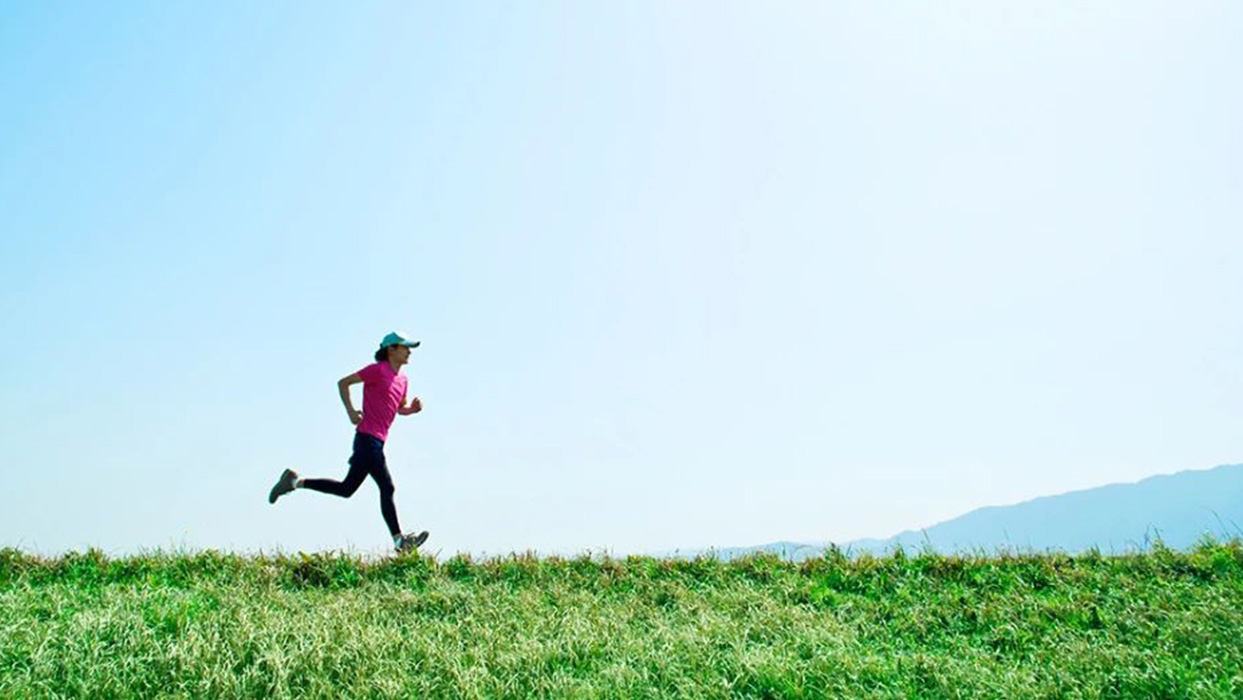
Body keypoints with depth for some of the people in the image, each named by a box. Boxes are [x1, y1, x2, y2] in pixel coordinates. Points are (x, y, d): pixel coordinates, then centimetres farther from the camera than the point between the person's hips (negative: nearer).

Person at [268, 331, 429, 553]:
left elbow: (399, 408, 27)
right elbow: (343, 383, -4)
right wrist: (351, 412, -14)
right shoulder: (378, 370, -7)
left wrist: (413, 408, 4)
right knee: (387, 487, -9)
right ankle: (399, 540, -5)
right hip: (368, 437, -9)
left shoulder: (402, 379, 16)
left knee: (347, 489, 14)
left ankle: (296, 481, 21)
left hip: (376, 441, 9)